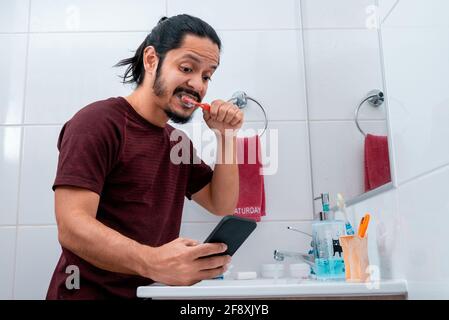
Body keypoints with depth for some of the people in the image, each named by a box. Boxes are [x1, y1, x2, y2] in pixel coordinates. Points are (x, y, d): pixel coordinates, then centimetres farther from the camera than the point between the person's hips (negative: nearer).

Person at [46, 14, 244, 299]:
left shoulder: (178, 142, 12)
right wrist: (152, 261, -35)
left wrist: (226, 135, 0)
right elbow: (72, 227, -20)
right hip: (90, 291, -5)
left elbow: (222, 205, 10)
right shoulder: (98, 122, -12)